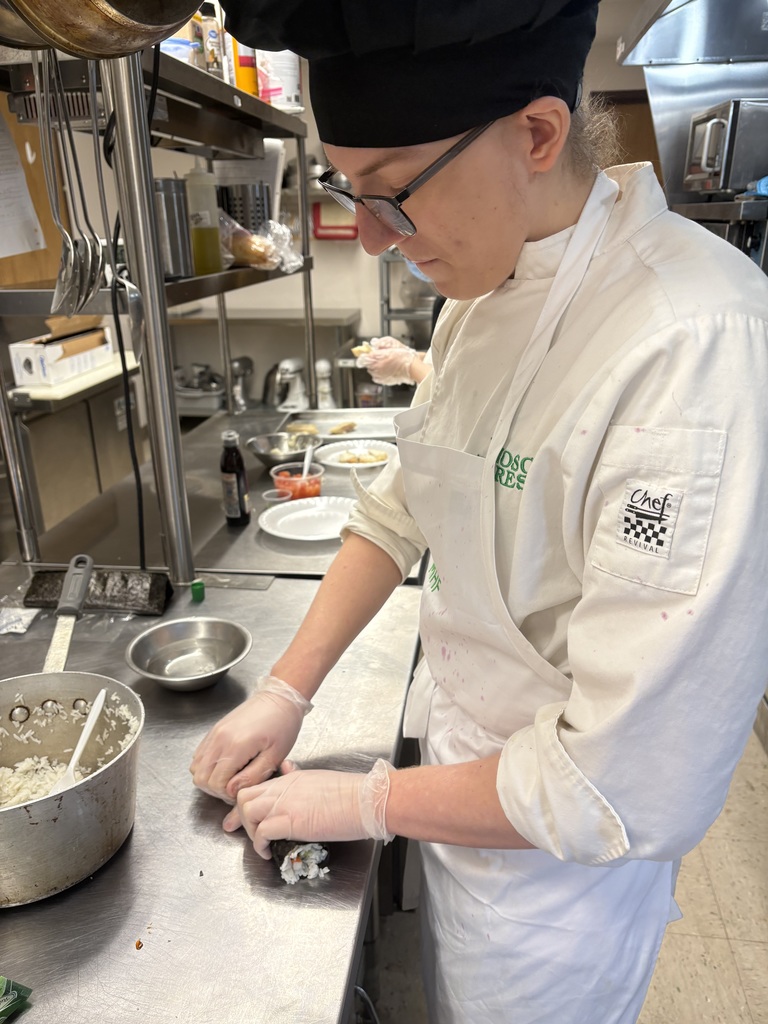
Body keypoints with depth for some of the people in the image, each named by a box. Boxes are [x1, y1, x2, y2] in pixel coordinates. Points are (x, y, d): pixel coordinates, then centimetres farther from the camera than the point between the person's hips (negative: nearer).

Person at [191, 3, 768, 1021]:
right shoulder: (486, 288, -5)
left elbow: (629, 781, -30)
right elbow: (404, 507, 4)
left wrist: (364, 802, -16)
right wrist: (286, 690, -1)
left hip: (556, 855, -6)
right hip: (461, 779, 7)